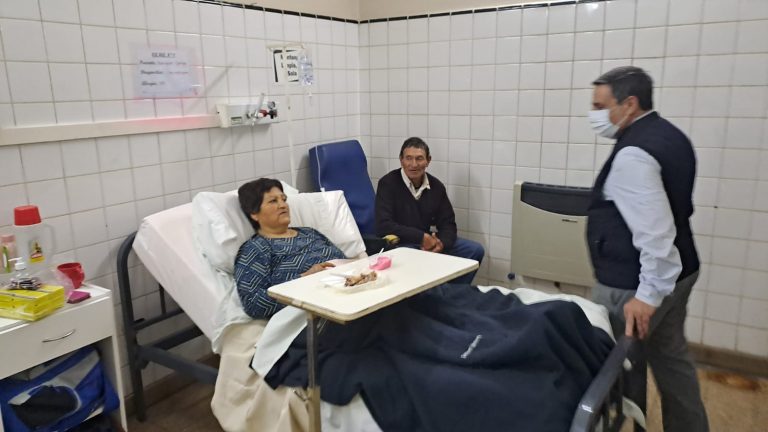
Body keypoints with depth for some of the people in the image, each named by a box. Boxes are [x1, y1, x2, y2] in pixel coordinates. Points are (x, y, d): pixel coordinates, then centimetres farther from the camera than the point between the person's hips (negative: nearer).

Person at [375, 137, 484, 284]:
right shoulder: (388, 183, -10)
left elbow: (448, 223, 7)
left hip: (427, 242, 6)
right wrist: (421, 237, -23)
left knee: (475, 250, -5)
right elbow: (383, 226, -19)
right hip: (399, 244, -6)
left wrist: (441, 243, -17)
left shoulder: (436, 186, 5)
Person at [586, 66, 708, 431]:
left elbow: (654, 232, -28)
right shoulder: (671, 135, 9)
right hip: (677, 272, 10)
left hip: (634, 285, -10)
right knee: (670, 357, 21)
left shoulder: (632, 154, -22)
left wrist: (648, 294, -24)